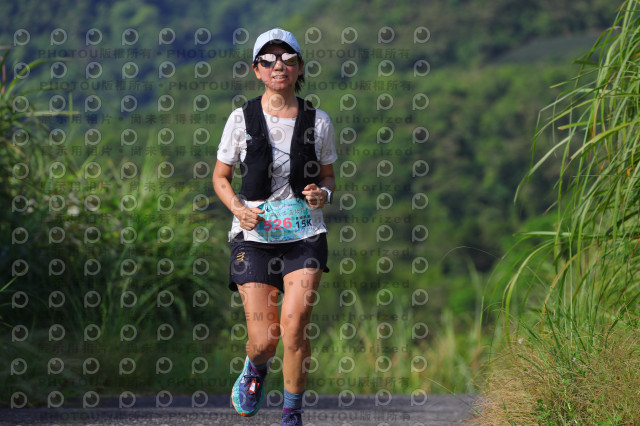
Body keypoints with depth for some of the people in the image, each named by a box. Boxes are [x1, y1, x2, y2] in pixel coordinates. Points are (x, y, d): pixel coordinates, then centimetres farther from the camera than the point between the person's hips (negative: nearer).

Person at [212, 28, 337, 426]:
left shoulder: (318, 121, 2)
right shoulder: (242, 119, -1)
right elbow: (221, 177, 8)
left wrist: (323, 194, -9)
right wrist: (238, 208, -11)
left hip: (305, 236, 0)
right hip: (255, 236, 0)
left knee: (294, 326, -16)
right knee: (264, 338, -5)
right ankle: (255, 368, 34)